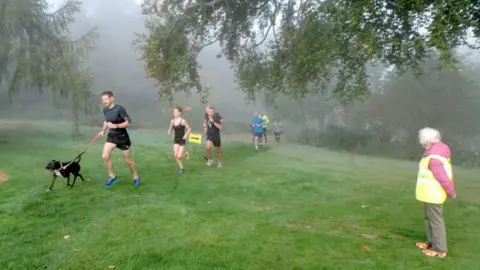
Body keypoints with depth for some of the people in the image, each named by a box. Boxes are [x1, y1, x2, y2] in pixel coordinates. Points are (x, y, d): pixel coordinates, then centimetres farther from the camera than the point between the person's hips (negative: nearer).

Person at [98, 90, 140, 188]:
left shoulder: (119, 109, -20)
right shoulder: (105, 110, 0)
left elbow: (129, 122, -21)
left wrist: (115, 126, -29)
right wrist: (103, 130, 4)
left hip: (122, 137, -5)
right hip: (111, 136, 5)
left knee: (128, 159, 7)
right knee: (105, 156, -10)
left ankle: (136, 177, 28)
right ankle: (112, 176, 8)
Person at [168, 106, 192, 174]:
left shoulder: (183, 121, -15)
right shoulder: (172, 121, 0)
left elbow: (189, 129, -10)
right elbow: (170, 129, 14)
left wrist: (185, 135, -17)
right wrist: (169, 132, -7)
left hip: (182, 140, -5)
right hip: (176, 140, 5)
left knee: (179, 156, -8)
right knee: (175, 155, -1)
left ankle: (186, 153, 26)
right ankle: (181, 168, 16)